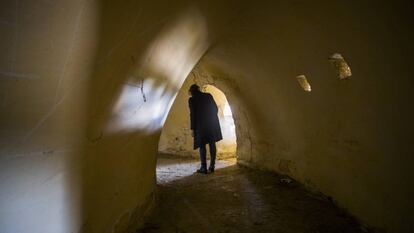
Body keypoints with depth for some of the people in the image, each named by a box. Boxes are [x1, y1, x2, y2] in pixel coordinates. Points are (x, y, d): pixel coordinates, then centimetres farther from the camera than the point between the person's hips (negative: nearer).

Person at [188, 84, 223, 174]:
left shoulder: (192, 100, -5)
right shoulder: (208, 96, 5)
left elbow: (192, 115, -7)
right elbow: (215, 108, 6)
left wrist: (193, 128, -2)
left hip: (200, 125, -3)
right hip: (212, 123, 3)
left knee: (202, 146, 4)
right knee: (212, 145, 8)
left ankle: (203, 168, 2)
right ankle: (212, 166, 11)